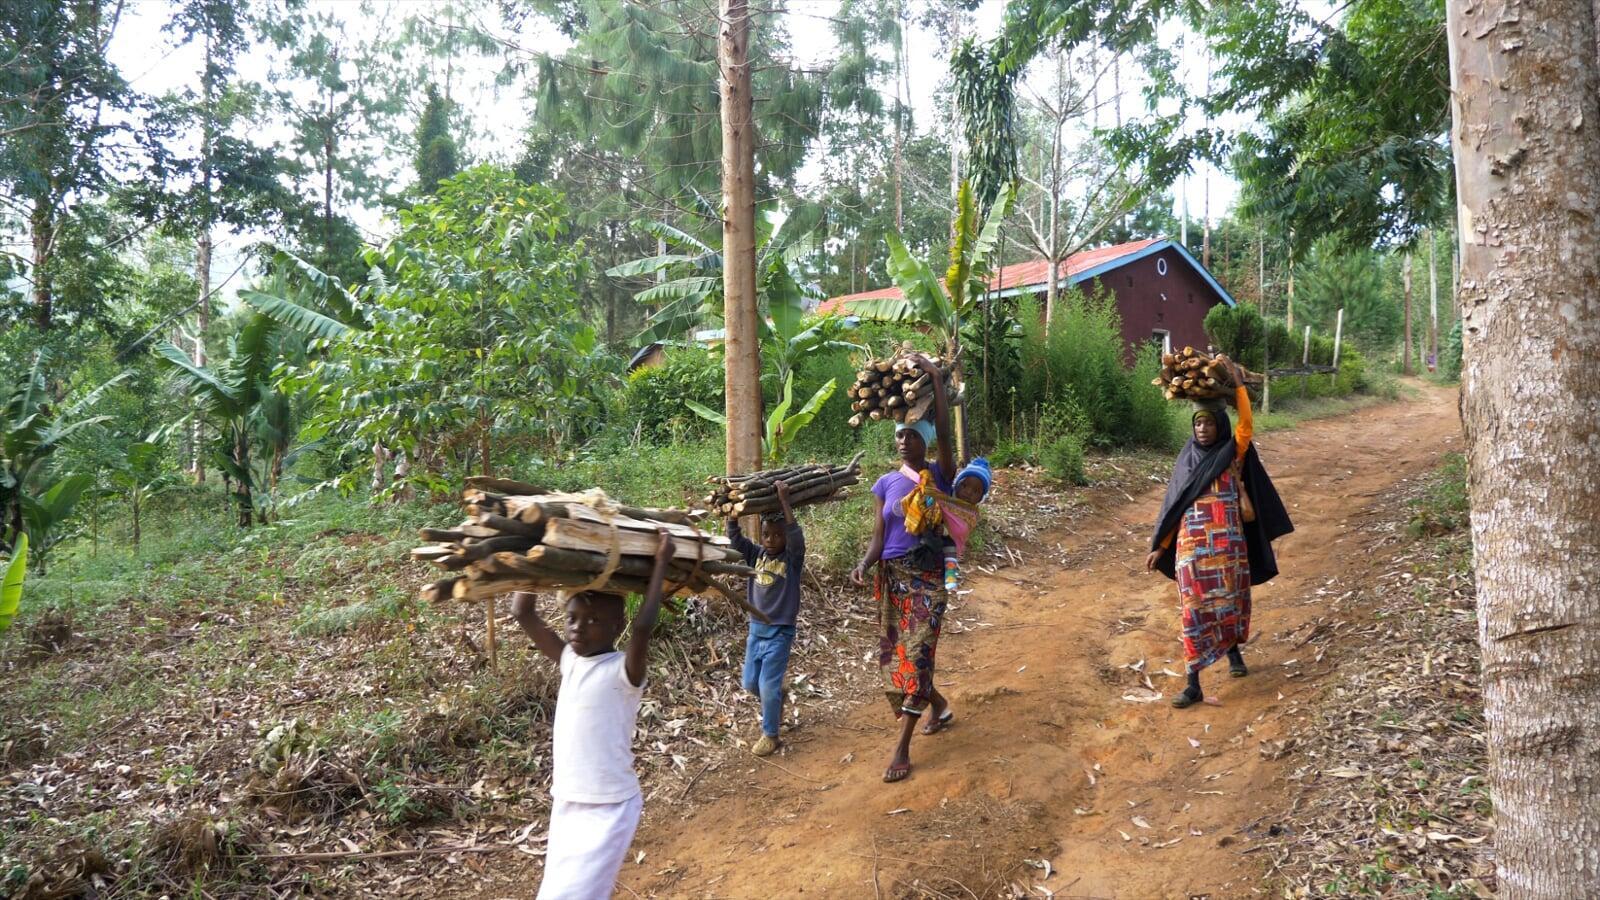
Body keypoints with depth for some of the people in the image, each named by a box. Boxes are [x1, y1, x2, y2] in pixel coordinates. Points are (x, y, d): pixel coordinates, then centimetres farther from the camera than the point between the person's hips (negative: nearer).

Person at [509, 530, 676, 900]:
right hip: (565, 805, 7)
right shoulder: (570, 661, 4)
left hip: (608, 811, -7)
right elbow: (523, 613, 3)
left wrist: (661, 563, -27)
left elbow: (644, 626, -34)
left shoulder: (623, 671, -15)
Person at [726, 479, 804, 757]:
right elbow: (734, 536, -5)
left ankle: (770, 735, 14)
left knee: (768, 686, -3)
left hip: (779, 632, -6)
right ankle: (778, 699, 45)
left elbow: (796, 535, -30)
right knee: (751, 683, 15)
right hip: (756, 628, 6)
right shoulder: (756, 554, 2)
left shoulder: (793, 558, -12)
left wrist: (784, 501, -34)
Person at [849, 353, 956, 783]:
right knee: (895, 652, 11)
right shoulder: (886, 484, 7)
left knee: (916, 654, -7)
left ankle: (902, 749, -2)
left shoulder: (939, 476, -2)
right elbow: (878, 537, 2)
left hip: (927, 577, -4)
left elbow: (944, 433, -18)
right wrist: (864, 564, -19)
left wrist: (936, 377, -18)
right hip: (891, 576, 5)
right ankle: (939, 705, 40)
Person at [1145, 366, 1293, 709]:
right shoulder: (1187, 459, 7)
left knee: (1230, 600, 13)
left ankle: (1234, 651, 43)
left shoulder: (1232, 452, 3)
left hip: (1228, 542, -1)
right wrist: (1159, 547, 6)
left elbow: (1247, 424, -16)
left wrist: (1237, 383, -17)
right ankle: (1194, 684, -3)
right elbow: (1175, 507, 9)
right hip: (1192, 545, 1)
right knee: (1195, 608, -4)